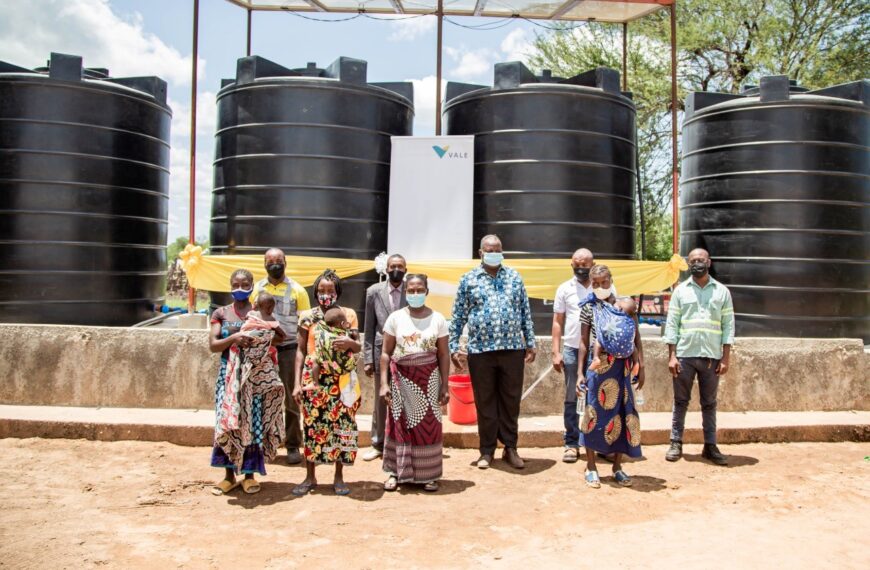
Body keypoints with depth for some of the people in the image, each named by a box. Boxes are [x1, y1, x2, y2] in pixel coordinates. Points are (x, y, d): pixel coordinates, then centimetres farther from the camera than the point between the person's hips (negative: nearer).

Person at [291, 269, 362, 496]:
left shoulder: (348, 314, 4)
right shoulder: (308, 316, 3)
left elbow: (359, 348, 5)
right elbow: (301, 350, 3)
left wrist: (350, 343, -19)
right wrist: (297, 383, -3)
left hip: (342, 380, 0)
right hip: (314, 380, 0)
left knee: (342, 426, 3)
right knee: (312, 425, 3)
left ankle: (339, 477, 15)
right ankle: (310, 477, 17)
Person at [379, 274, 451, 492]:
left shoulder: (438, 319, 0)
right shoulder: (395, 317, -1)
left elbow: (443, 355, 2)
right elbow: (386, 353, 0)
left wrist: (445, 386, -2)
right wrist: (384, 383, -7)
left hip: (428, 379, 0)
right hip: (401, 378, 0)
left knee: (428, 425, 3)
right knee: (400, 424, 5)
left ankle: (427, 475, 13)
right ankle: (396, 472, 15)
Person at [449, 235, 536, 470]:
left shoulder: (515, 277, 9)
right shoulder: (468, 280, 4)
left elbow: (525, 312, 11)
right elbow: (458, 317, 5)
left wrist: (530, 343, 8)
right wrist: (453, 347, 1)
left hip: (512, 349, 1)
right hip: (480, 350, -1)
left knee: (511, 400, 8)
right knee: (485, 402, 8)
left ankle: (510, 448, 21)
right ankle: (487, 450, 19)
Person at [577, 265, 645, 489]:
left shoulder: (625, 304, 8)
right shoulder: (589, 308, 2)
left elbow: (637, 338, 10)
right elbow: (584, 342, 2)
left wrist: (641, 366, 4)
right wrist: (580, 373, -3)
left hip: (622, 367, 3)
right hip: (599, 366, -3)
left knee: (622, 413, 6)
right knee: (595, 412, 2)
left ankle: (617, 466, 20)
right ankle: (591, 467, 13)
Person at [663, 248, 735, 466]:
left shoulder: (722, 291, 5)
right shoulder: (681, 290, 4)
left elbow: (728, 326, 4)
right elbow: (672, 324, 2)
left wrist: (726, 358, -3)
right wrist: (671, 355, -5)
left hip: (712, 356, 1)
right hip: (685, 355, 0)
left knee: (709, 404, 9)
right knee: (681, 401, 7)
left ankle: (710, 446, 16)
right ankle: (676, 443, 15)